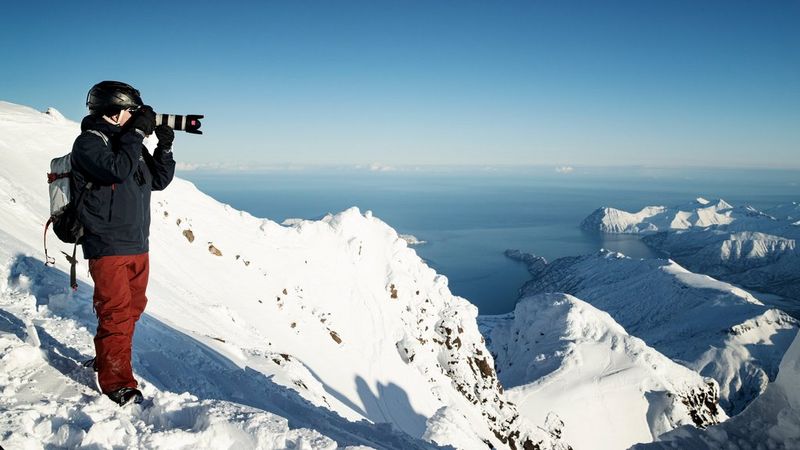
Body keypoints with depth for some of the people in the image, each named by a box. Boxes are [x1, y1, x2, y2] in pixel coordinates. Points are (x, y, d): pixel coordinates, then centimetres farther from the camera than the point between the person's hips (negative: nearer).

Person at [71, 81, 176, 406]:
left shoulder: (128, 141, 16)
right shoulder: (88, 143, -8)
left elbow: (158, 180, 16)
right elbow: (118, 170, -26)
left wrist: (165, 147, 2)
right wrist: (138, 133, -18)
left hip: (138, 246, 8)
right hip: (107, 247, -8)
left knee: (133, 307, 15)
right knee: (116, 313, -8)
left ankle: (106, 359, 32)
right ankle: (117, 382, 0)